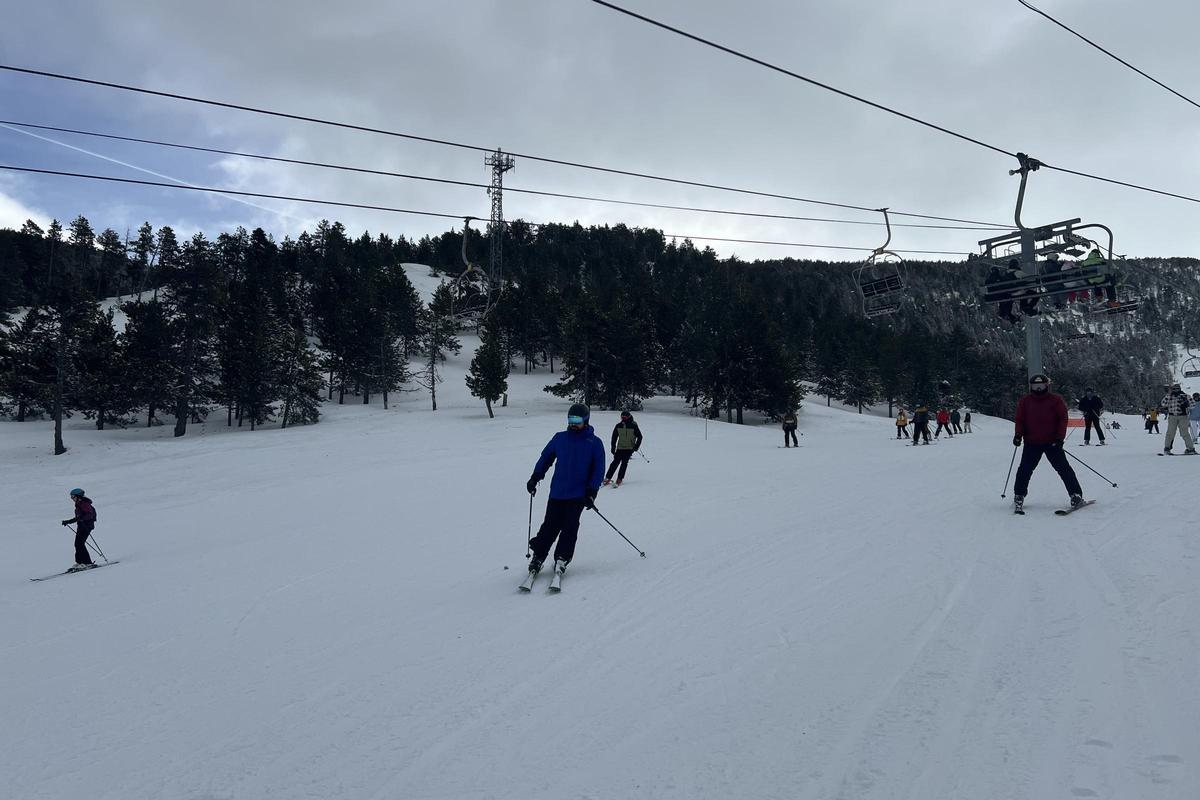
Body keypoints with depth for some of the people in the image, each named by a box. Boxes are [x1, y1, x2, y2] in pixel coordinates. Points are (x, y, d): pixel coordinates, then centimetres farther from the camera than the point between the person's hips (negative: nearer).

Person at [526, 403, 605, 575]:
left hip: (578, 495, -2)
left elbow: (598, 469, -1)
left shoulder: (594, 443, 0)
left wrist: (591, 491, -9)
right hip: (557, 492, 2)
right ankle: (537, 556, 11)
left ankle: (562, 559, 2)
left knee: (569, 527, -6)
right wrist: (535, 477, 9)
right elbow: (546, 457, 16)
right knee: (550, 525, 2)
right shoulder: (560, 438, 7)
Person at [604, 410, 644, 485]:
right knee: (615, 462, -4)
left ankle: (619, 479, -5)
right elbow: (614, 437, 12)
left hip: (630, 448, -2)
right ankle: (608, 478, 1)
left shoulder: (633, 426, -6)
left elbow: (639, 437, 0)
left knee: (624, 462, -10)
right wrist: (613, 447, 8)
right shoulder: (618, 426, 3)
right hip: (620, 448, 2)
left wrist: (636, 447, -7)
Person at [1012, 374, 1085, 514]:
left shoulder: (1056, 400, 1)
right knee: (1025, 469, -3)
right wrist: (1018, 435, -8)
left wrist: (1060, 438, -11)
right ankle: (1018, 497, 8)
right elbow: (1020, 420, 8)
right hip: (1031, 443, 1)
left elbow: (1063, 419, -1)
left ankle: (1076, 495, 2)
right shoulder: (1024, 402, 7)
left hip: (1052, 442, -1)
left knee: (1063, 468, -3)